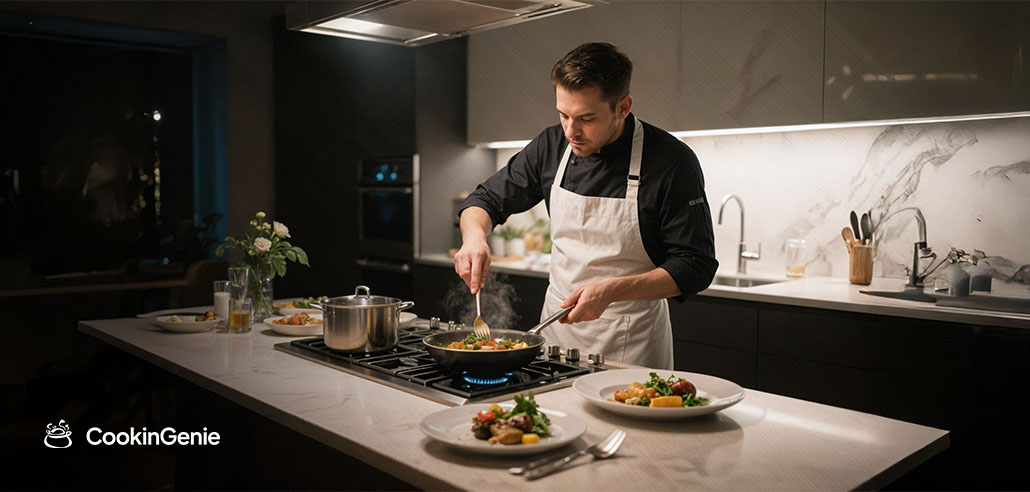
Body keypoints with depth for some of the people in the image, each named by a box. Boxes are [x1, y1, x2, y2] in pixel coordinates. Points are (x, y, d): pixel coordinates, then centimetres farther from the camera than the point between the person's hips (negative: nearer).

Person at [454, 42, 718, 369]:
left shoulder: (672, 162, -18)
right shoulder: (551, 146, -4)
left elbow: (695, 267, -17)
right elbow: (488, 198, 7)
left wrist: (611, 291, -28)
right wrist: (474, 235, -15)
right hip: (558, 322, 5)